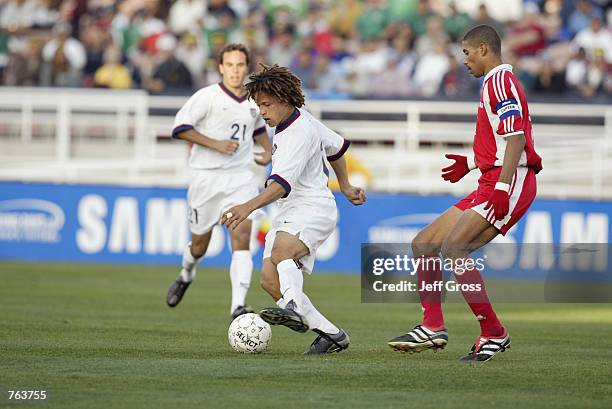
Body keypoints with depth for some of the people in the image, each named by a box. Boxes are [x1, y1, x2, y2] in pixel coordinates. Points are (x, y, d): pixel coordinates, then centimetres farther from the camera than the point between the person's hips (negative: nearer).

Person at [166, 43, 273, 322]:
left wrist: (268, 150, 12)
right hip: (207, 177, -2)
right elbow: (180, 127, -14)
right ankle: (186, 275, 46)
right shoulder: (207, 96, -9)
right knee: (199, 245, 10)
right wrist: (216, 144, -19)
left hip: (241, 178, 2)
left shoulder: (255, 100, 8)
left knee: (241, 238, -17)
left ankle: (238, 307, -24)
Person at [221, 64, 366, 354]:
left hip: (312, 208, -10)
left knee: (281, 251, -38)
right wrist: (344, 186, 41)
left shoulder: (300, 134, -17)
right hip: (288, 214, 10)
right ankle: (331, 334, -3)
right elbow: (337, 147, 29)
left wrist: (249, 207, -41)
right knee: (270, 280, -5)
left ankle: (294, 309, -61)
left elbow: (282, 183, -29)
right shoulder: (304, 120, 13)